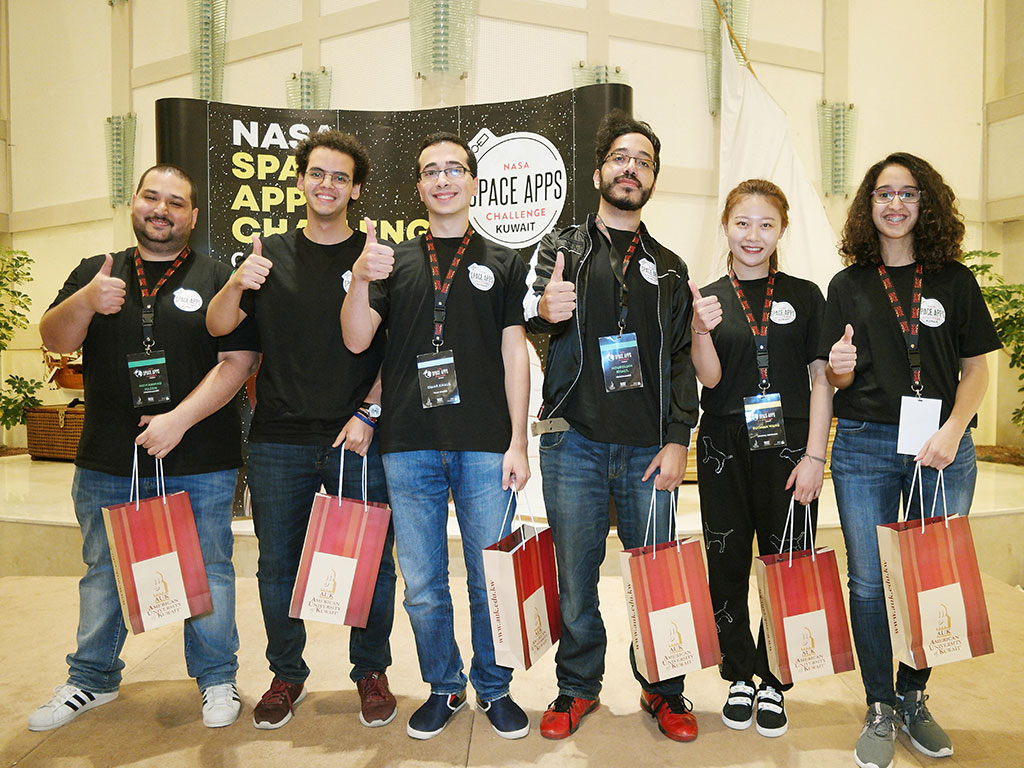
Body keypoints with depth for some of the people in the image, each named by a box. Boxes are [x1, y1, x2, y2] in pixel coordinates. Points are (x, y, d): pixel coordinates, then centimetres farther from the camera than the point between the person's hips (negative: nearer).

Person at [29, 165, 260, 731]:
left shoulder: (217, 279, 0)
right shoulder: (94, 273, 10)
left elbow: (238, 361, -8)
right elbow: (54, 340, 2)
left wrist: (179, 419, -17)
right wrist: (87, 302, -19)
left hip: (199, 463, -3)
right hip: (106, 464, 3)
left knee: (206, 571, 7)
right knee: (103, 572, 17)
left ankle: (216, 677, 26)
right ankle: (91, 679, 36)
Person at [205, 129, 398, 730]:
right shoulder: (271, 256, 10)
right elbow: (217, 327, 4)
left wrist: (369, 413, -9)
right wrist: (237, 285, -16)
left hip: (358, 436, -2)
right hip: (279, 439, 2)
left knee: (371, 561, 5)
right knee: (278, 564, 11)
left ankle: (372, 671, 26)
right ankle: (287, 674, 31)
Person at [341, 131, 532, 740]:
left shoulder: (503, 263, 9)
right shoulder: (394, 262, 12)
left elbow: (514, 354, 4)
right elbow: (356, 340, 3)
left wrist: (517, 443, -3)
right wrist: (361, 279, -16)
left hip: (486, 446, -1)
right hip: (410, 445, 2)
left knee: (490, 581, 6)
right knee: (424, 585, 10)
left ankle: (495, 687, 28)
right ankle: (444, 688, 31)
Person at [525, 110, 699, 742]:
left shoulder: (669, 268, 15)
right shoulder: (562, 250, 10)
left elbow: (682, 359, 10)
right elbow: (521, 326, -1)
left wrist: (678, 439, -1)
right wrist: (544, 311, -25)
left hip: (649, 447, 2)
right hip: (574, 441, -1)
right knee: (576, 575, 6)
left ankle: (662, 688, 27)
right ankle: (578, 687, 26)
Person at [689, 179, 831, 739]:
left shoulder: (805, 295, 5)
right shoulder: (707, 299, 4)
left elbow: (821, 380, 2)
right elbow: (709, 378, -6)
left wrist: (814, 456, -6)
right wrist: (702, 330, -26)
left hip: (789, 450, 0)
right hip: (724, 452, 0)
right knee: (727, 567, 7)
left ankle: (773, 683, 24)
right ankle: (738, 678, 27)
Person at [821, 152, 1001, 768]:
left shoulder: (955, 279, 7)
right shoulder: (849, 285, 6)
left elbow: (977, 369, 5)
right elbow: (840, 382, 7)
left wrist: (952, 431, -10)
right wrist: (840, 367, -16)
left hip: (943, 448, 1)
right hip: (866, 446, 0)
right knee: (870, 584, 3)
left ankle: (914, 699, 29)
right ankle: (881, 711, 20)